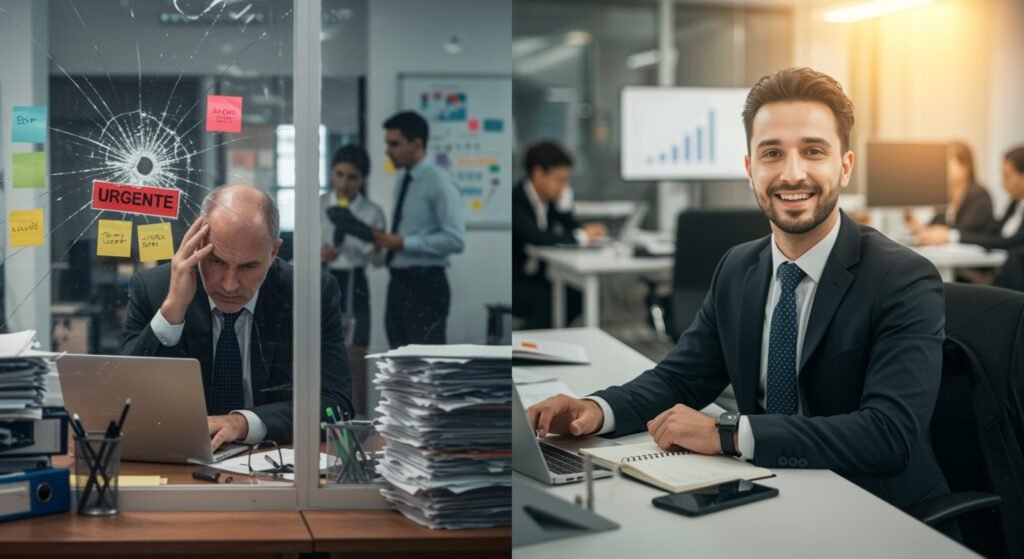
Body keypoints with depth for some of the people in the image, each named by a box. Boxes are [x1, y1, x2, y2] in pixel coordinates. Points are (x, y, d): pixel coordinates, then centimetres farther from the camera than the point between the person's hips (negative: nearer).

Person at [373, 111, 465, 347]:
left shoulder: (438, 182, -12)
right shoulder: (403, 181, 14)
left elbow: (455, 239, -20)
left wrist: (403, 243, -19)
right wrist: (386, 240, 1)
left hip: (425, 284, -8)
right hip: (398, 282, 8)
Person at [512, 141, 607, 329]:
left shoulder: (552, 199, 5)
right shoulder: (515, 200, -20)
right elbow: (536, 238, -34)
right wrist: (581, 236, -27)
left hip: (535, 279, 8)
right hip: (509, 283, -8)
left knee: (576, 297, -13)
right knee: (549, 301, -30)